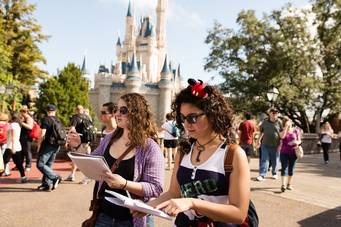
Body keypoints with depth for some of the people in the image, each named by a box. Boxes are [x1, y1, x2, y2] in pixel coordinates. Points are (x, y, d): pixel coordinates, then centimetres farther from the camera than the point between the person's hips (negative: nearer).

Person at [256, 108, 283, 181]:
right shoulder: (265, 122, 3)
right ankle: (262, 175, -5)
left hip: (275, 145, 0)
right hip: (265, 144, 1)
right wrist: (259, 140, 11)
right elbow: (261, 132, 13)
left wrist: (281, 143, -4)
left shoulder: (279, 122, -2)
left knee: (274, 161, 12)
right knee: (264, 160, -4)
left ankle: (274, 173, 31)